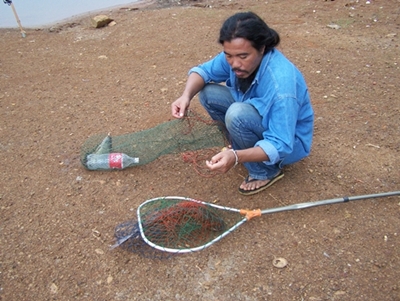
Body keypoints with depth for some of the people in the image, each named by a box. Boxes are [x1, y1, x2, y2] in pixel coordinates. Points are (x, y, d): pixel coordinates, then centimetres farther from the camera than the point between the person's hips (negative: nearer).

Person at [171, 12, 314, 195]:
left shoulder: (281, 83, -36)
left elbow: (279, 146, -35)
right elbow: (204, 70, -5)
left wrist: (236, 157, -51)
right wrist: (186, 95, -26)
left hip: (288, 143, -6)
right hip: (262, 121, 7)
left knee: (238, 114, -35)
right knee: (208, 93, -8)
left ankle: (266, 171, -11)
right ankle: (243, 145, 7)